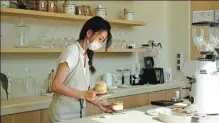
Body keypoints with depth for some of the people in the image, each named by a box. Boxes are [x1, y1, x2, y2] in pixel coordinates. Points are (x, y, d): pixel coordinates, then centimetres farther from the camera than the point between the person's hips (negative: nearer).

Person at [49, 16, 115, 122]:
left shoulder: (86, 56, 9)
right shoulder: (72, 51, -15)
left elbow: (81, 90, 9)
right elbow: (56, 86, -21)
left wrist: (99, 104, 0)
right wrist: (83, 94, -27)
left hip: (78, 112, 8)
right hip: (64, 113, -8)